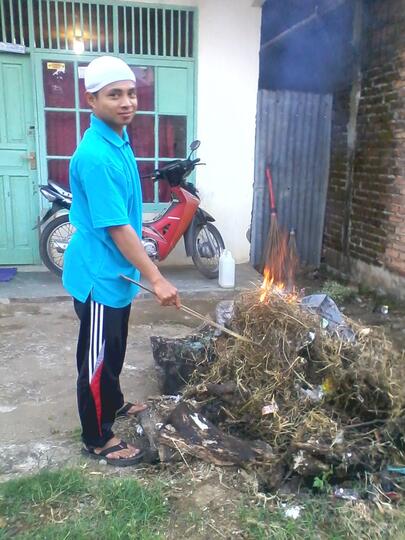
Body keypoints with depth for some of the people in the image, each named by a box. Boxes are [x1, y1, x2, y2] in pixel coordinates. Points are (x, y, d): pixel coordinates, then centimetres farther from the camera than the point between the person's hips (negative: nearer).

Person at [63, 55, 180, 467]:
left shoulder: (119, 139, 6)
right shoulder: (95, 155, -25)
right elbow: (116, 227, -26)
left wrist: (142, 270, 22)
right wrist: (156, 278, -23)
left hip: (115, 271, 9)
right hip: (99, 275, -9)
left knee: (114, 351, 25)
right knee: (97, 358, 6)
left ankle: (113, 404, 47)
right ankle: (97, 439, 24)